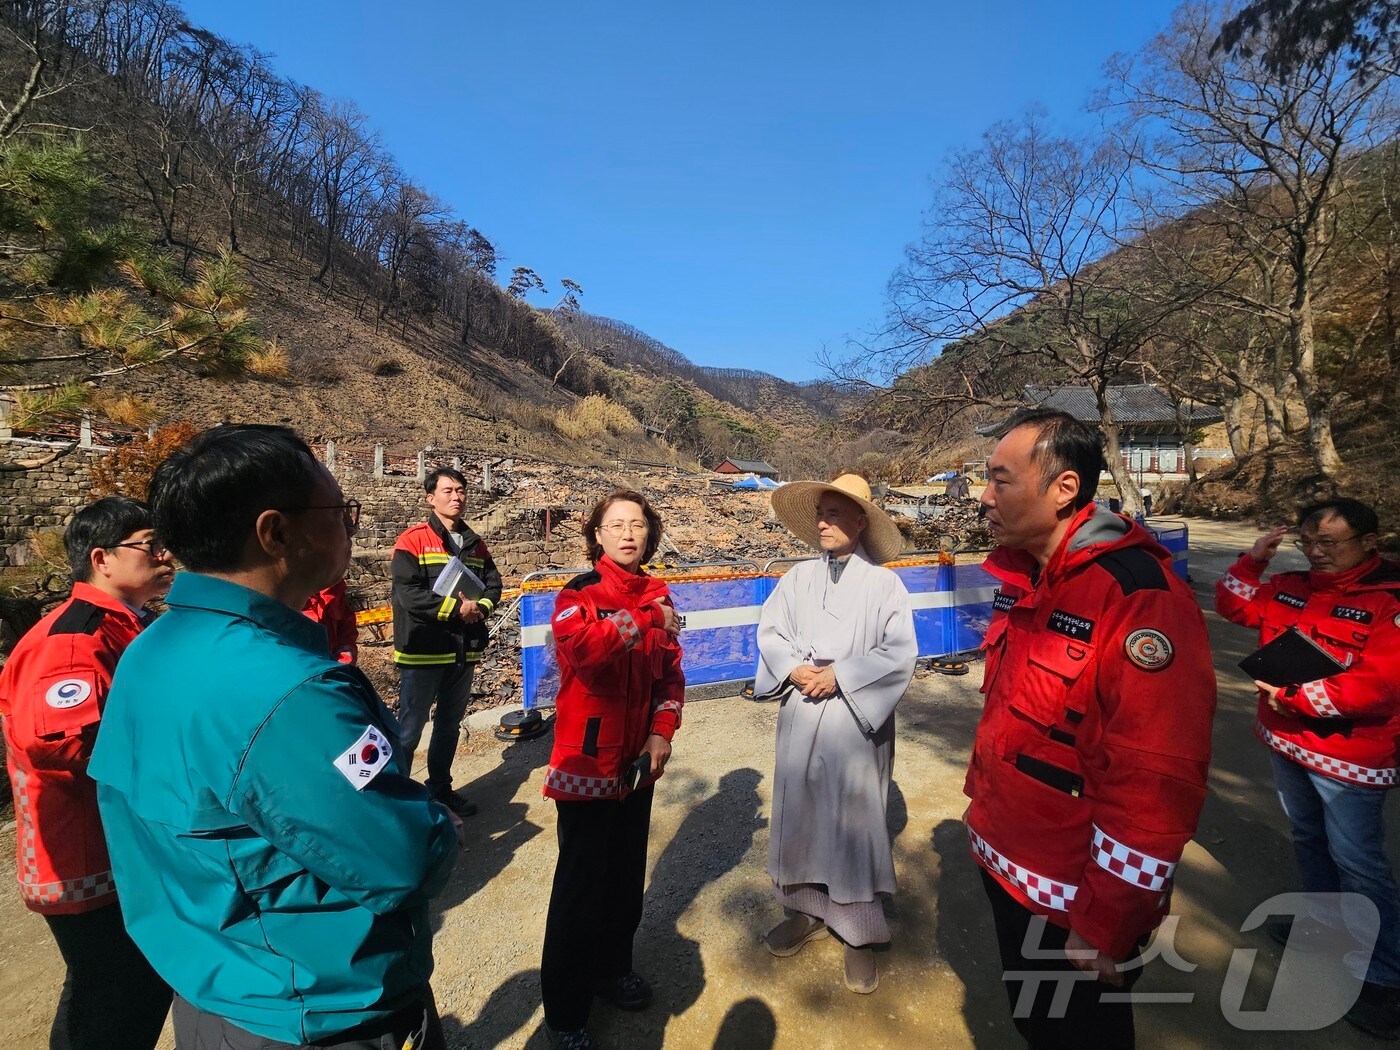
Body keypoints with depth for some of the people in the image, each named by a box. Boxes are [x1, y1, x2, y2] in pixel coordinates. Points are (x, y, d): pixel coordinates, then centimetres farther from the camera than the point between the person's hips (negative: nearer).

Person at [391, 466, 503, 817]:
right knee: (410, 727, 4)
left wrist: (479, 608, -13)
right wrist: (456, 608, -19)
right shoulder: (413, 540, -9)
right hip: (423, 652, -6)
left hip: (464, 651, 6)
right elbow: (408, 593, -19)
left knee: (450, 723, 19)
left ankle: (441, 788, 35)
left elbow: (493, 585, 7)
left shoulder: (475, 544, 10)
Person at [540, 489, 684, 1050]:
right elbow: (580, 646, -36)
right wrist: (645, 621, -29)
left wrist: (663, 731, -5)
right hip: (589, 762, -5)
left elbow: (670, 671, 6)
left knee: (627, 873, 20)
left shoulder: (658, 595, 4)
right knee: (581, 883, 7)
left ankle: (613, 967, 44)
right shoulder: (579, 594, -13)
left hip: (639, 761, 6)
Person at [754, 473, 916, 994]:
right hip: (800, 717, 4)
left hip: (856, 721, -3)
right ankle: (808, 911, 36)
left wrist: (838, 675, -16)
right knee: (799, 815, 14)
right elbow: (769, 629, 3)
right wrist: (793, 668, -13)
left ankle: (859, 935, 27)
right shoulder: (799, 576, 3)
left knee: (855, 823, 7)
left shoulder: (884, 583, -6)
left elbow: (899, 654, -12)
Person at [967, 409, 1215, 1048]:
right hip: (1005, 864, 7)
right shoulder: (1021, 577, 0)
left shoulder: (1141, 596, -25)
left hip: (1072, 899, -7)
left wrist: (1105, 926, -19)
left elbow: (1155, 784, -26)